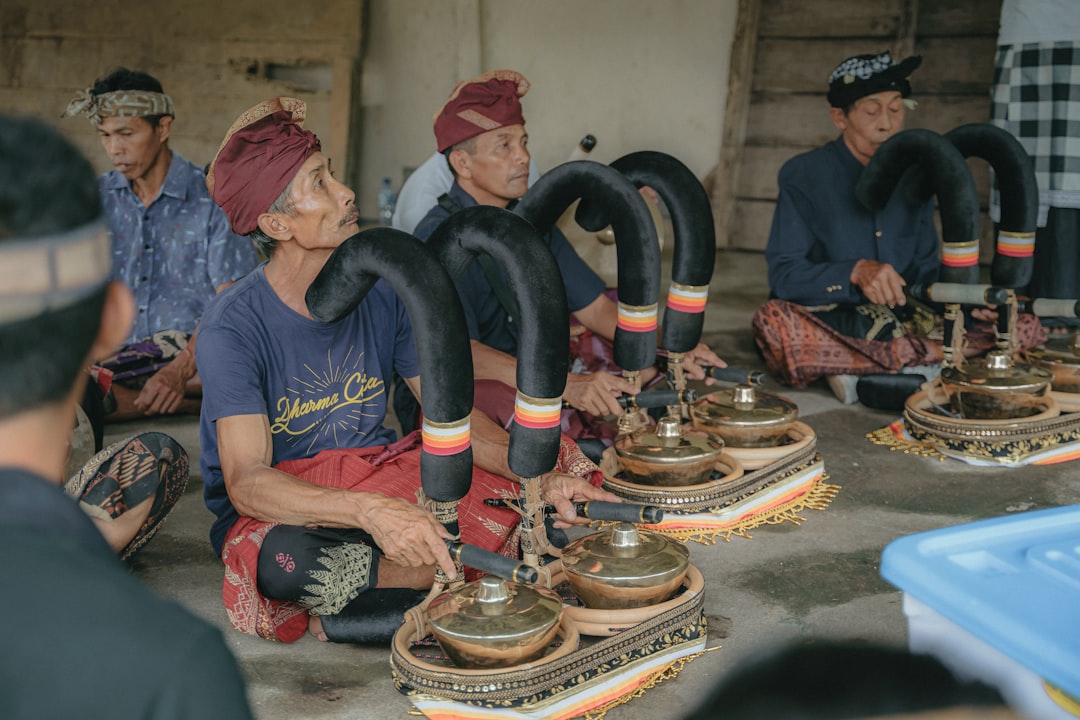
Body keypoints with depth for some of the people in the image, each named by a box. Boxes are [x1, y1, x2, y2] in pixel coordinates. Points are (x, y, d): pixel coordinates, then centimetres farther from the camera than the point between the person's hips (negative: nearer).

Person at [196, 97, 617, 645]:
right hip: (278, 510, -5)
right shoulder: (231, 328, -18)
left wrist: (537, 476, -22)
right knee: (284, 562, -41)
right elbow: (246, 482, -28)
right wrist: (371, 511, -45)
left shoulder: (383, 291, -2)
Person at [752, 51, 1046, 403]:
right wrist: (855, 271, -28)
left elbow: (926, 271, 15)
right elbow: (783, 276, -12)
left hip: (897, 320, 5)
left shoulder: (913, 176, 11)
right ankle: (924, 363, -27)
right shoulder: (804, 176, -4)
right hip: (823, 323, -5)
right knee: (773, 320, -38)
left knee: (1025, 327, -12)